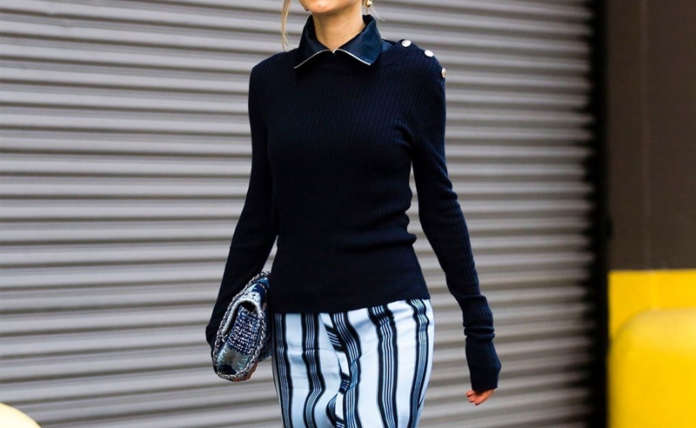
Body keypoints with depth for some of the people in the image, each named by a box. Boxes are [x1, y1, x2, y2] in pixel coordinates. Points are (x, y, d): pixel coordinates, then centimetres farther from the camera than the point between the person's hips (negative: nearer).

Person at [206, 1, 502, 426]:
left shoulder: (413, 71, -1)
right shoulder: (270, 80, 7)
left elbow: (438, 203, 2)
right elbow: (261, 209, 13)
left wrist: (479, 327, 2)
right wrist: (224, 312, 12)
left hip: (389, 316, -3)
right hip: (300, 323, 3)